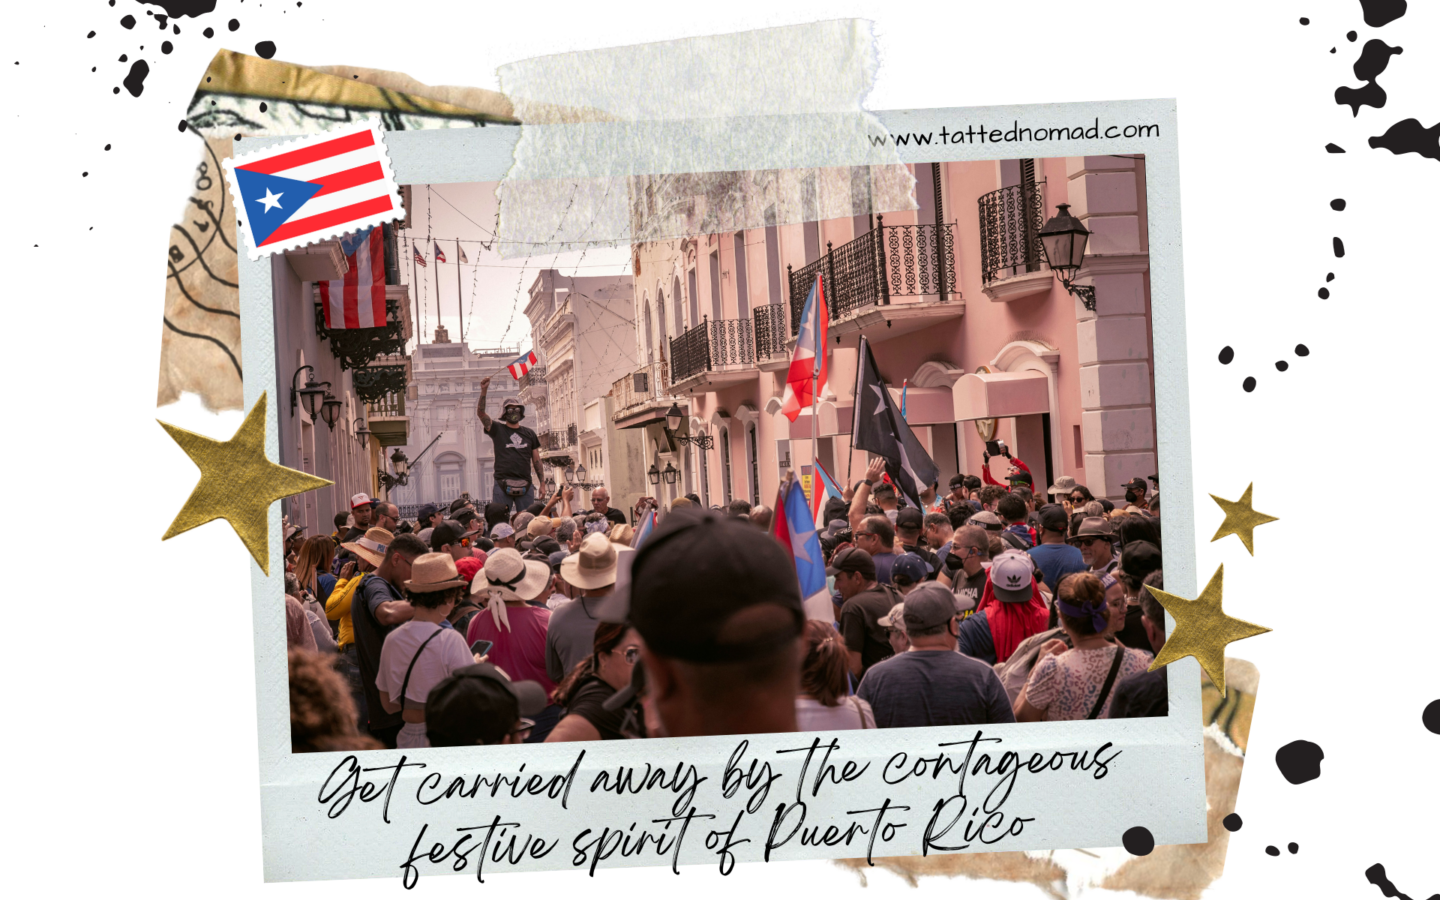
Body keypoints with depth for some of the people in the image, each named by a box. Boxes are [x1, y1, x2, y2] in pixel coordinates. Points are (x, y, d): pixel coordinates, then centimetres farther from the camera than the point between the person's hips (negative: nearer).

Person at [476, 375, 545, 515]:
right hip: (502, 484, -2)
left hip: (525, 485, 2)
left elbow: (536, 461, 16)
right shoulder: (497, 430, 9)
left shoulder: (529, 434, 16)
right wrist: (483, 391, -18)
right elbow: (480, 412, -5)